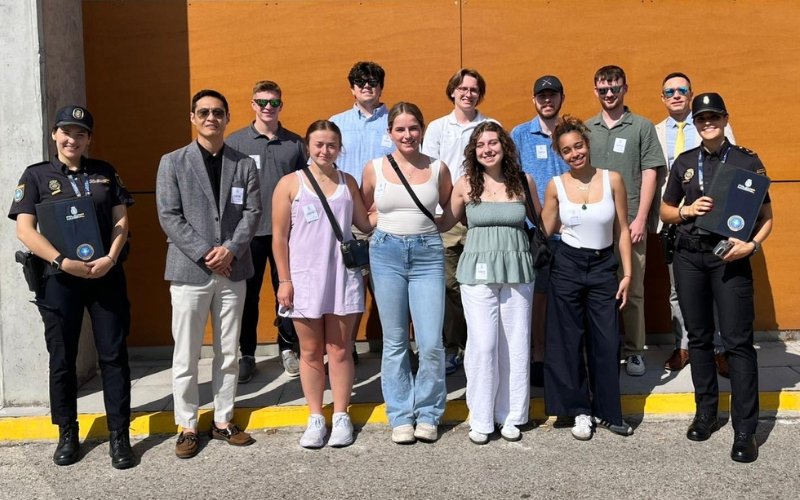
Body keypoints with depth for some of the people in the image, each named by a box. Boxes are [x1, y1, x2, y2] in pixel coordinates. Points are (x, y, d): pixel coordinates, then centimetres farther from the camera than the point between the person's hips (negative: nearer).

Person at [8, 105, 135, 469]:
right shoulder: (36, 176, 3)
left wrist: (111, 258, -10)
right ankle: (67, 435, 23)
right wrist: (63, 262, -16)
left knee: (113, 355, 2)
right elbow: (25, 230, -5)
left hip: (107, 276, 1)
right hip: (59, 280, -1)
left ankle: (119, 436, 11)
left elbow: (121, 220, 6)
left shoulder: (105, 172, 9)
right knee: (62, 359, 8)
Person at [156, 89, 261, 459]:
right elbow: (169, 216, -4)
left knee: (228, 353, 11)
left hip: (233, 272, 2)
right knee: (186, 356, 4)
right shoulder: (173, 162, 3)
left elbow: (252, 213, 2)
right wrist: (205, 253, -13)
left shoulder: (245, 164, 8)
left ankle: (223, 421, 23)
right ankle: (187, 426, 17)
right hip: (189, 271, -2)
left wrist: (230, 249, -13)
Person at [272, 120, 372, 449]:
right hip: (305, 277, -1)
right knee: (311, 351, 8)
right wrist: (284, 280, -5)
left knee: (340, 350, 7)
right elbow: (279, 236, -2)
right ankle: (315, 418, 20)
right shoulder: (290, 183, -1)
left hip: (343, 276, 2)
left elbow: (365, 224, 13)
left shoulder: (348, 182, 7)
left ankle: (341, 416, 19)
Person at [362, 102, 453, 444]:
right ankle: (401, 416, 20)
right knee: (394, 342, 8)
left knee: (431, 343, -4)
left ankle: (428, 414, 16)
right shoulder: (374, 168, 2)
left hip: (428, 253, 0)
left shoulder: (438, 168, 3)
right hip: (386, 253, 0)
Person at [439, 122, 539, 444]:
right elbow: (445, 223, 10)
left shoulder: (524, 182, 3)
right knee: (483, 344, -7)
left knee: (516, 344, 5)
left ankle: (511, 416, 21)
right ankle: (481, 420, 8)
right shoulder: (466, 185, 1)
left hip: (517, 271, 2)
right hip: (478, 271, -1)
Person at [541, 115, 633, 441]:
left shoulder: (612, 179, -3)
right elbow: (544, 232, 6)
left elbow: (622, 231, 1)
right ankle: (580, 410, 21)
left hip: (604, 267, 0)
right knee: (568, 341, 5)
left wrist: (627, 274, -1)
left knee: (606, 342, 3)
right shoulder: (556, 186, -3)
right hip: (567, 267, 0)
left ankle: (607, 411, 20)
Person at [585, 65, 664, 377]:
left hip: (630, 222, -2)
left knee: (633, 289, 1)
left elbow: (649, 175, 0)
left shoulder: (642, 127, 4)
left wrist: (640, 219, -7)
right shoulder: (585, 129, 11)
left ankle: (634, 351, 12)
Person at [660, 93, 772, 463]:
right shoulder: (684, 163, 9)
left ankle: (745, 430, 3)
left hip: (730, 257, -3)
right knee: (698, 336, 10)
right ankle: (706, 413, 24)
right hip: (688, 256, 4)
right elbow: (665, 211, 15)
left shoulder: (747, 161, 0)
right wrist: (687, 211, -6)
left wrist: (752, 244, -17)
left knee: (738, 341, -5)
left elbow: (766, 215, 1)